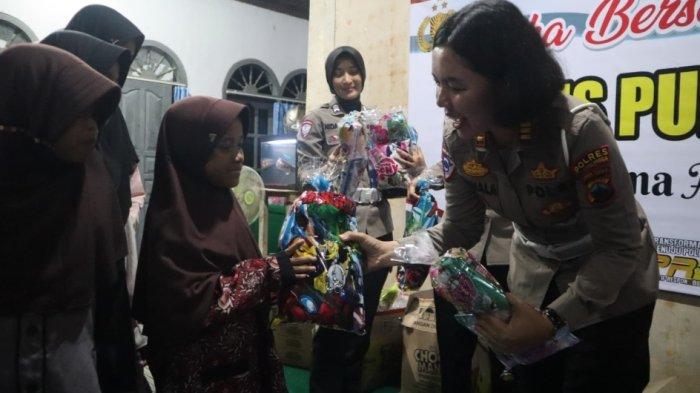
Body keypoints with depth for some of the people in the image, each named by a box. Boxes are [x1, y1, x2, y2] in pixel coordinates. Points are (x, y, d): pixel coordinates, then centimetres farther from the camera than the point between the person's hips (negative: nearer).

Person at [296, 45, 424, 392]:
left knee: (362, 325, 15)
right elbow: (305, 176, -10)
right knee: (333, 326, 4)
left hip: (376, 235, 5)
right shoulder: (317, 119, 1)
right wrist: (333, 166, -29)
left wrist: (412, 171, -8)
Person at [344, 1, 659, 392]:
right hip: (535, 274, 5)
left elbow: (620, 247, -27)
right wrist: (393, 251, -21)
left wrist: (552, 320, -36)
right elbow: (459, 230, -6)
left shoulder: (579, 130, -34)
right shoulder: (459, 145, -19)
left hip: (614, 282, -4)